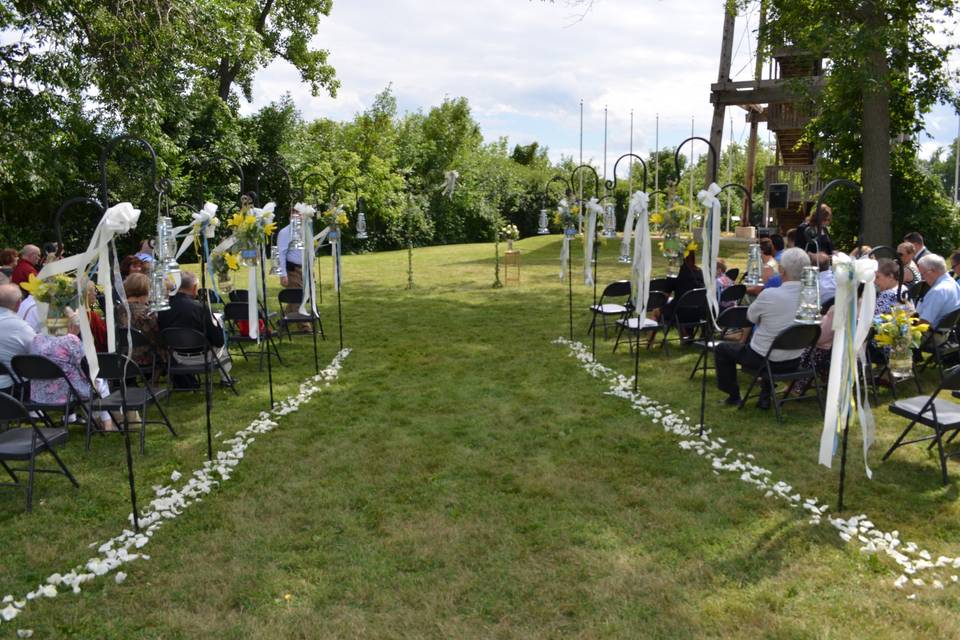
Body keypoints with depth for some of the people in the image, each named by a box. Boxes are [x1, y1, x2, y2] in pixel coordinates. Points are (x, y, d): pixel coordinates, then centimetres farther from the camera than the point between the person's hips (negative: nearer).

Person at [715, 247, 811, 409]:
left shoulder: (768, 295, -25)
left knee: (721, 349, 17)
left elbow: (750, 317, -5)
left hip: (765, 359, -6)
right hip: (795, 361, 6)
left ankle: (733, 396, 26)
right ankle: (766, 396, 37)